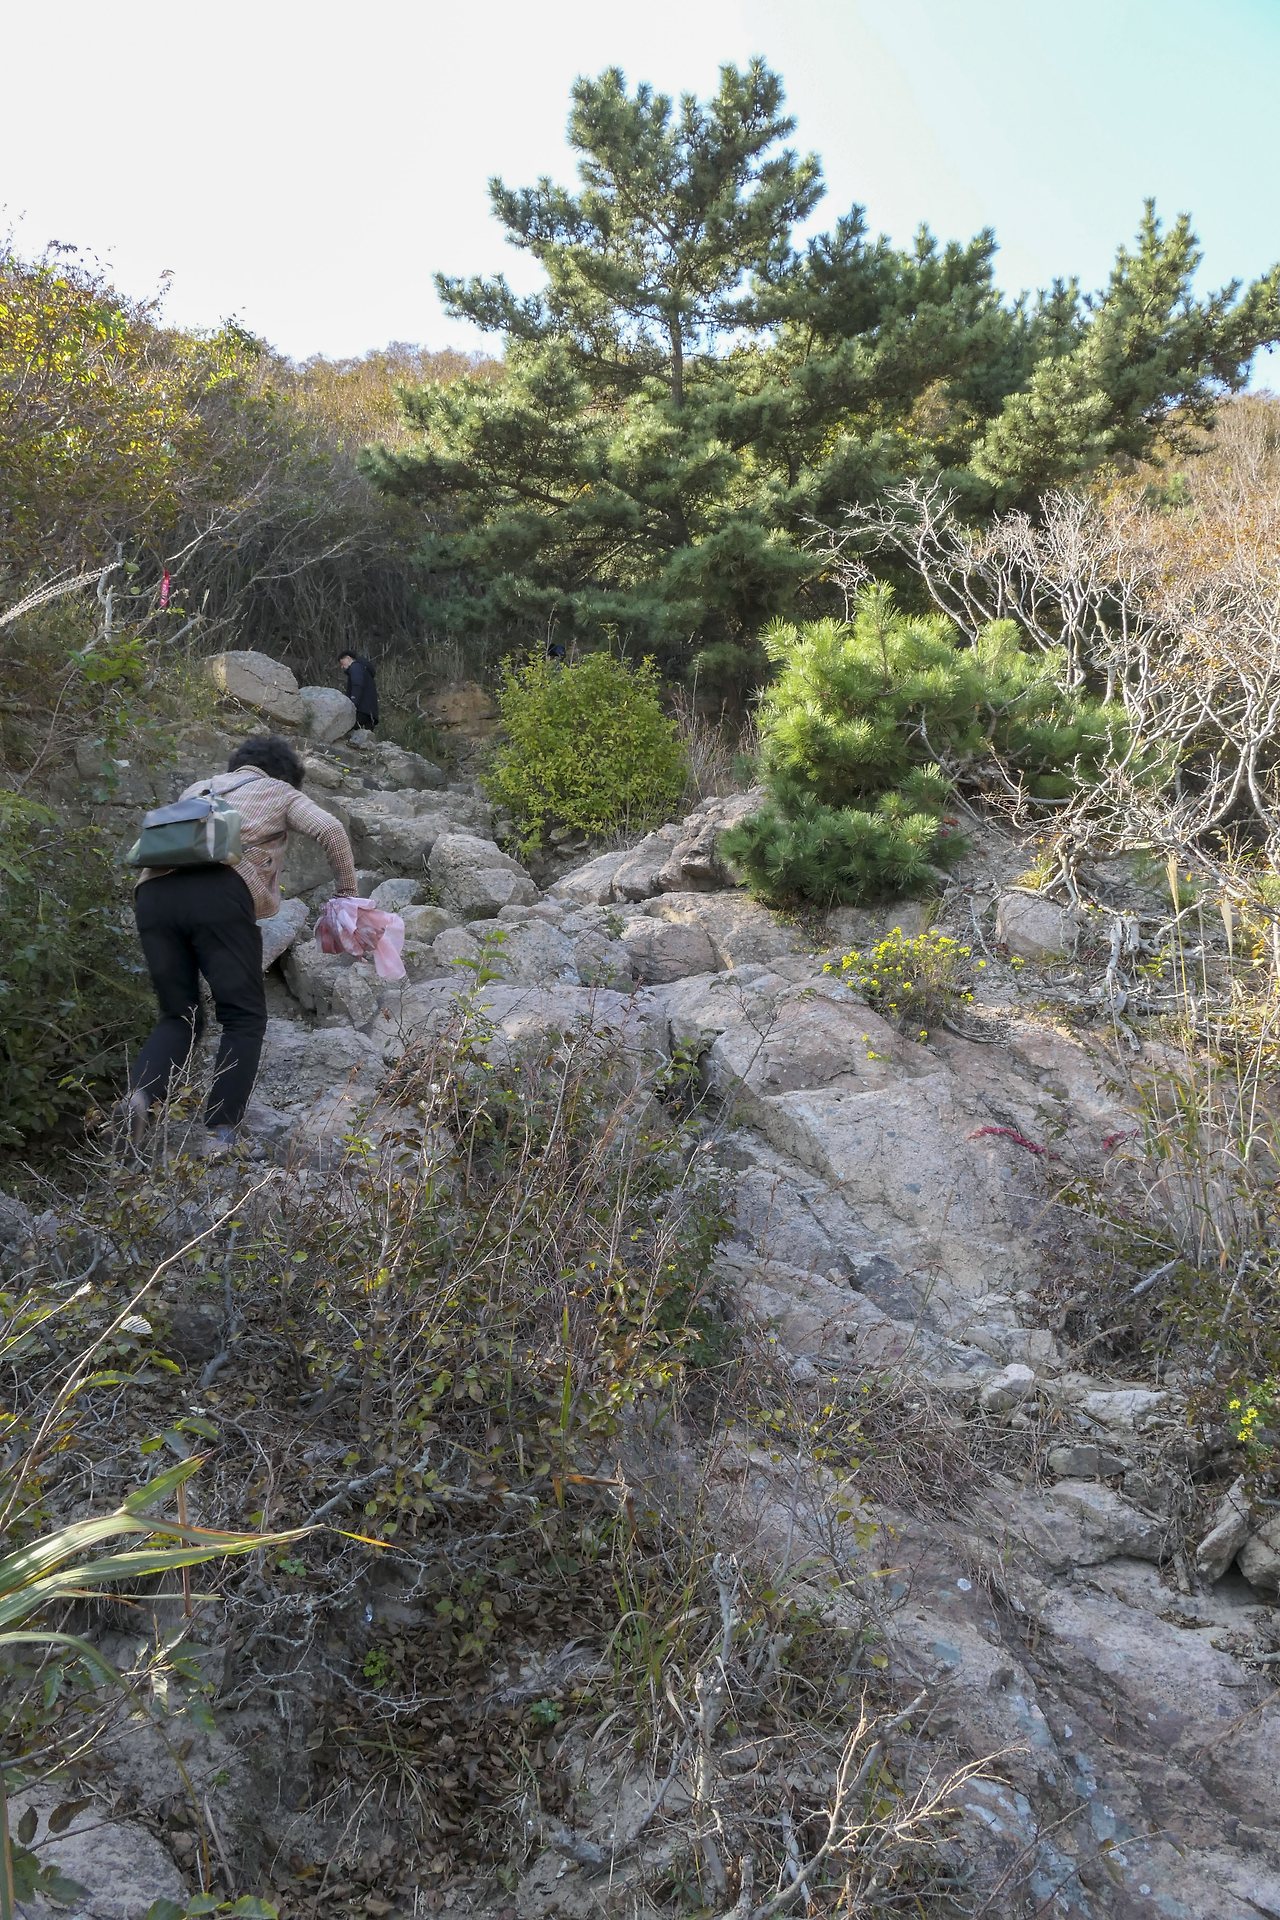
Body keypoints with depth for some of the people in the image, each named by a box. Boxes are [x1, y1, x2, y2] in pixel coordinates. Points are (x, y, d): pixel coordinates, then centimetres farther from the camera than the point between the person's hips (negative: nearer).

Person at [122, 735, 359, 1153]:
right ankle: (220, 1131, -6)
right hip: (219, 894, -5)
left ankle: (140, 1093, -11)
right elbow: (329, 829, 6)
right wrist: (347, 889, 15)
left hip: (153, 891, 5)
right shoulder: (280, 792, 24)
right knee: (243, 1018, 5)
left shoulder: (199, 787, 37)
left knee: (179, 1017, 15)